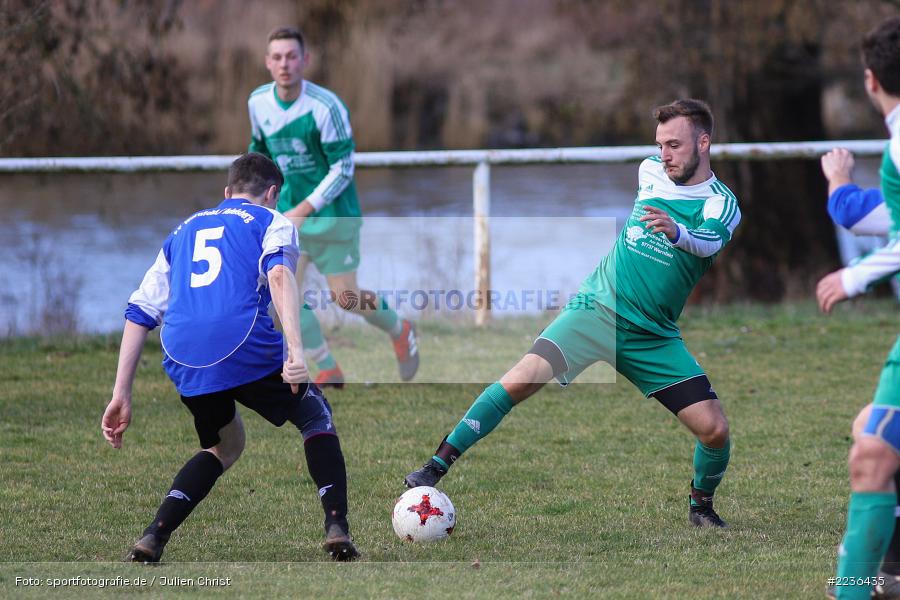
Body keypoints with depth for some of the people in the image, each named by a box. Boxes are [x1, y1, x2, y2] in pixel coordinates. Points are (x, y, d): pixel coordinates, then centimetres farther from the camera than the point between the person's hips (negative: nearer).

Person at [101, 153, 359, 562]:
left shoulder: (183, 232, 30)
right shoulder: (271, 222, 15)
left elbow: (139, 313, 23)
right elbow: (279, 275, -9)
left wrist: (121, 395, 22)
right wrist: (295, 350, -20)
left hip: (183, 360, 4)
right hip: (247, 348, -4)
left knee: (223, 446, 29)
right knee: (316, 417, 22)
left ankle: (152, 538, 11)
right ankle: (337, 530, 6)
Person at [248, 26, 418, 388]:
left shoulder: (326, 107, -21)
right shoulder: (258, 101, -3)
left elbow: (343, 170, -20)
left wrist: (303, 210, -26)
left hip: (332, 212, -5)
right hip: (290, 213, 5)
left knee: (344, 298, 1)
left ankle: (400, 332, 32)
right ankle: (330, 371, 8)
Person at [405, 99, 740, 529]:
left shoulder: (721, 204, -10)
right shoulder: (649, 172, 4)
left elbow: (709, 241, -32)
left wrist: (676, 232, -53)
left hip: (654, 338, -1)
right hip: (597, 308, 1)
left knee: (714, 429, -10)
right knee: (519, 381, -20)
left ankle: (701, 506, 20)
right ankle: (438, 465, -13)